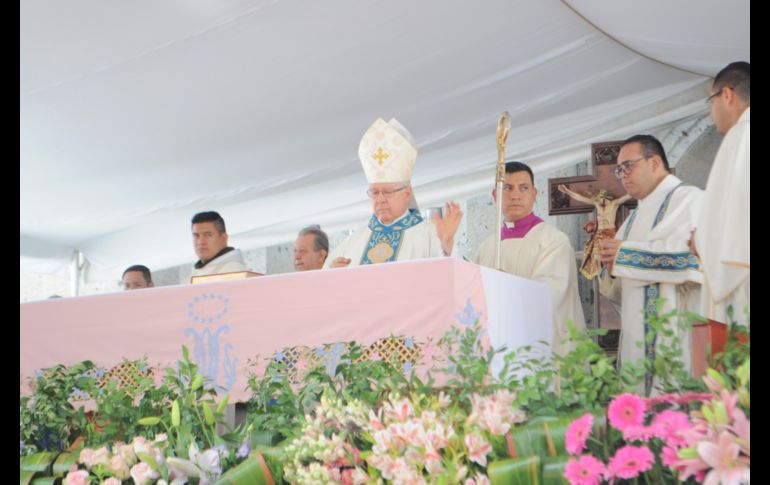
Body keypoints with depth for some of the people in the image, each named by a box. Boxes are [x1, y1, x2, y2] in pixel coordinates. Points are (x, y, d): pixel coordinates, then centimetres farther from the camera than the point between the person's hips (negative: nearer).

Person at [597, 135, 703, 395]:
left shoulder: (689, 198, -2)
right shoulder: (635, 217, 21)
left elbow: (698, 258, -20)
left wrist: (627, 253, -13)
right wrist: (612, 266, 1)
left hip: (677, 338, -7)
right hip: (638, 343, 8)